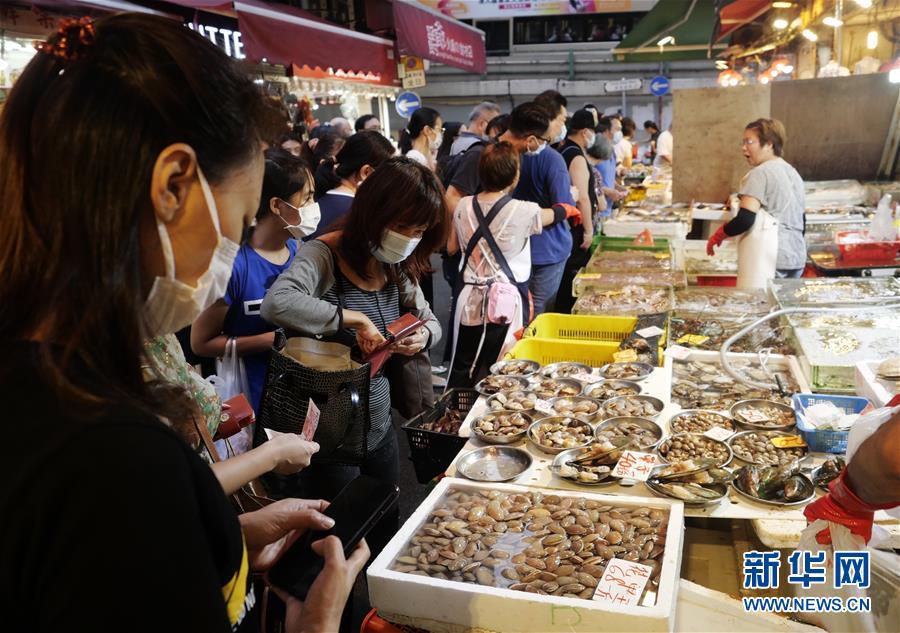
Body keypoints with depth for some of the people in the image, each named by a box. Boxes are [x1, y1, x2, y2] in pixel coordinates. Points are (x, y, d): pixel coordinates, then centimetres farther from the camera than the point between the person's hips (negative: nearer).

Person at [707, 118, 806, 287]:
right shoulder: (793, 173, 17)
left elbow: (745, 219, -18)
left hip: (770, 260, -9)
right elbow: (801, 223, 21)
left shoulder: (760, 173, -8)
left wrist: (718, 235, -3)